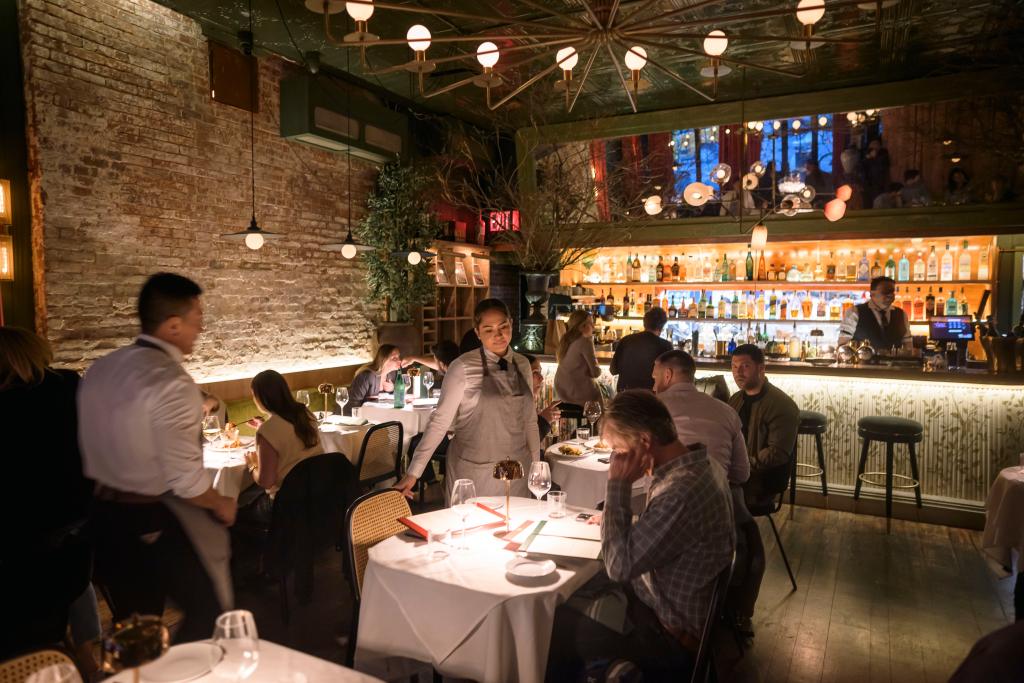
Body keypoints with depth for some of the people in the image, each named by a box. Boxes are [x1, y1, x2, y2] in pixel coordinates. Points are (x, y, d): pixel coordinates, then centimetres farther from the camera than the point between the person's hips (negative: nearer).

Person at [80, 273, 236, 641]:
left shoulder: (98, 370, 2)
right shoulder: (171, 382, -24)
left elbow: (93, 450, 10)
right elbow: (185, 480, -26)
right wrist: (221, 505, -8)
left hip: (106, 516, 8)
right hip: (160, 521, -8)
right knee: (209, 614, 13)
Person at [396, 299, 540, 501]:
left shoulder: (523, 365, 3)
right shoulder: (463, 367, -12)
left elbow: (530, 420, 11)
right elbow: (440, 421, -11)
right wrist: (413, 472, -14)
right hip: (474, 473, -4)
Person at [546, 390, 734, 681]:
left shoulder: (681, 494, -35)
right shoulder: (697, 463, -5)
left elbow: (619, 565, -27)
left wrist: (618, 485, -26)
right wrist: (618, 521, 0)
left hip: (671, 634, -9)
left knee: (556, 629, 0)